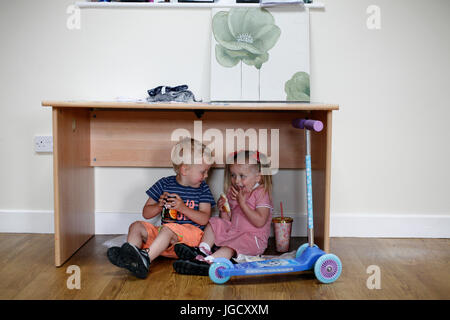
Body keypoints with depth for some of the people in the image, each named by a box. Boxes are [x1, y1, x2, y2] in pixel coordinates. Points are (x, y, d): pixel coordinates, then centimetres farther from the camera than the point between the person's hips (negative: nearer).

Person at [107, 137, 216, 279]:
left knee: (169, 229, -35)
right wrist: (160, 205, -10)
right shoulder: (165, 184, 9)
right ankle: (128, 256, -40)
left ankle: (145, 259, -52)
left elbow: (204, 219, -4)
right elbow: (146, 213, 12)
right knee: (137, 226, -14)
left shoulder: (203, 189, 6)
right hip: (163, 232, 4)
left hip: (190, 232, -4)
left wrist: (182, 207, -16)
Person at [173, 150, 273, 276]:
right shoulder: (232, 193, 11)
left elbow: (260, 222, -22)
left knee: (230, 247, -32)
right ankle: (202, 250, -16)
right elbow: (228, 220, 14)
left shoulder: (261, 193, -10)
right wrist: (223, 210, -8)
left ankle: (207, 261, -52)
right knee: (215, 222, 0)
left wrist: (242, 203, -22)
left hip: (253, 238, -8)